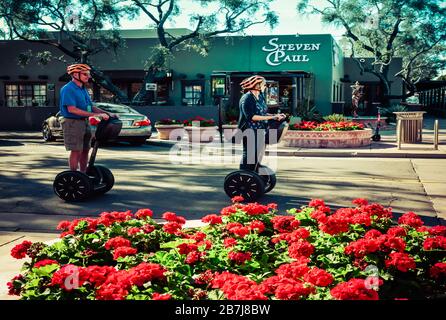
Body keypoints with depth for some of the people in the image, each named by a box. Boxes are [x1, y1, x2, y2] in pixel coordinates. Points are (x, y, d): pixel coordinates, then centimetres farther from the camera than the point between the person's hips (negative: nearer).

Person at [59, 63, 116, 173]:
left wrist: (107, 114, 6)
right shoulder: (68, 89, -12)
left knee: (85, 150, 12)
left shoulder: (83, 89, 16)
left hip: (85, 122, 9)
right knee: (76, 151, -6)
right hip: (73, 122, -9)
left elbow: (91, 107, 19)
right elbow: (71, 109, -23)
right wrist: (95, 115, -27)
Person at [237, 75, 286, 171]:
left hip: (260, 130, 9)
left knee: (259, 154, 12)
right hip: (250, 130, -9)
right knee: (249, 155, -9)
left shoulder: (261, 97, 12)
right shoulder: (247, 98, -14)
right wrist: (270, 117, -23)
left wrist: (276, 116, 1)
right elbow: (251, 116, -22)